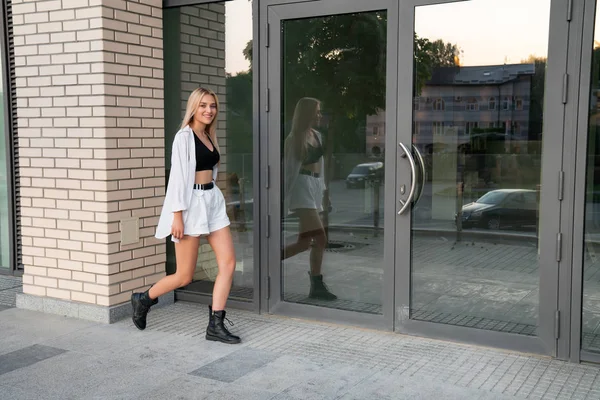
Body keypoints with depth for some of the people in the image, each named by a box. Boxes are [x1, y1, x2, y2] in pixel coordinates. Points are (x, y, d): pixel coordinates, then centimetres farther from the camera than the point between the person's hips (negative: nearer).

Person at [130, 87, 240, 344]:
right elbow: (177, 177, -14)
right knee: (184, 277, -1)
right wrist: (177, 215, -19)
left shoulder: (209, 137, 13)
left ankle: (215, 325, 3)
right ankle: (143, 299, 25)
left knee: (228, 262, -3)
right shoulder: (184, 137, -9)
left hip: (213, 202, 8)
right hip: (191, 205, -8)